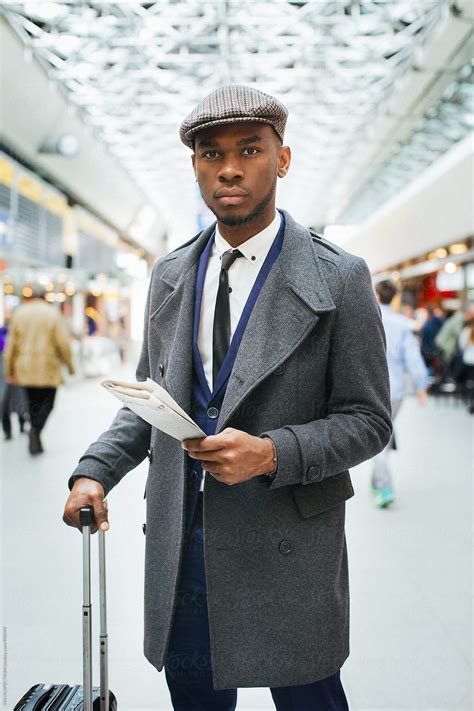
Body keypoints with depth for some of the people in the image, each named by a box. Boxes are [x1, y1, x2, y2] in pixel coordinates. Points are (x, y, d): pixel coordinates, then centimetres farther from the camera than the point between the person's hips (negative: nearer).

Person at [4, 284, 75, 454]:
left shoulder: (19, 313, 4)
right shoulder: (53, 313, -4)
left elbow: (11, 344, 3)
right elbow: (63, 342, -9)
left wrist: (9, 371, 10)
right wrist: (69, 364, 3)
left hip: (25, 368, 3)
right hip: (48, 369, -3)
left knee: (33, 402, 13)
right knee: (48, 402, 5)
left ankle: (36, 441, 12)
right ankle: (36, 429, -21)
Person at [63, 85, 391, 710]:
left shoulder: (339, 279, -8)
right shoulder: (170, 276, 7)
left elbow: (368, 420, -7)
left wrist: (272, 454, -22)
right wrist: (96, 469, -2)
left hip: (287, 547, -4)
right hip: (179, 536, 4)